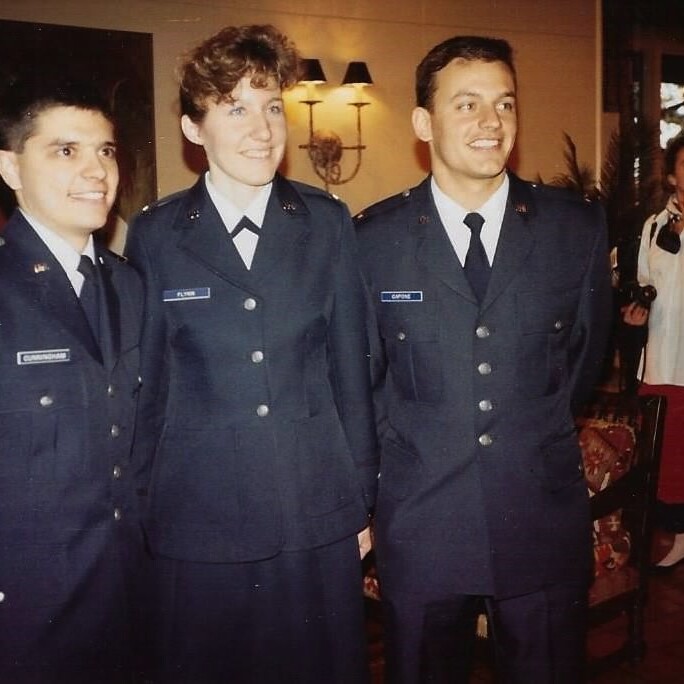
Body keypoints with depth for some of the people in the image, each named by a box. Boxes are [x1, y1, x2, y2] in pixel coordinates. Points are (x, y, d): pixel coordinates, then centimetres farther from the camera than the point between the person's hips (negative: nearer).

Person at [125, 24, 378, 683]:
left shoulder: (328, 222, 1)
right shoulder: (153, 234, -2)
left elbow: (350, 368, 4)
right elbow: (148, 383, 2)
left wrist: (362, 498, 6)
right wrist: (143, 506, 5)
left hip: (320, 518, 1)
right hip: (198, 522, -1)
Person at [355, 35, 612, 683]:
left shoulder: (578, 227, -2)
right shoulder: (374, 237, -5)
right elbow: (362, 373, 5)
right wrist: (402, 454, 8)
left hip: (546, 523, 1)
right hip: (420, 525, 0)